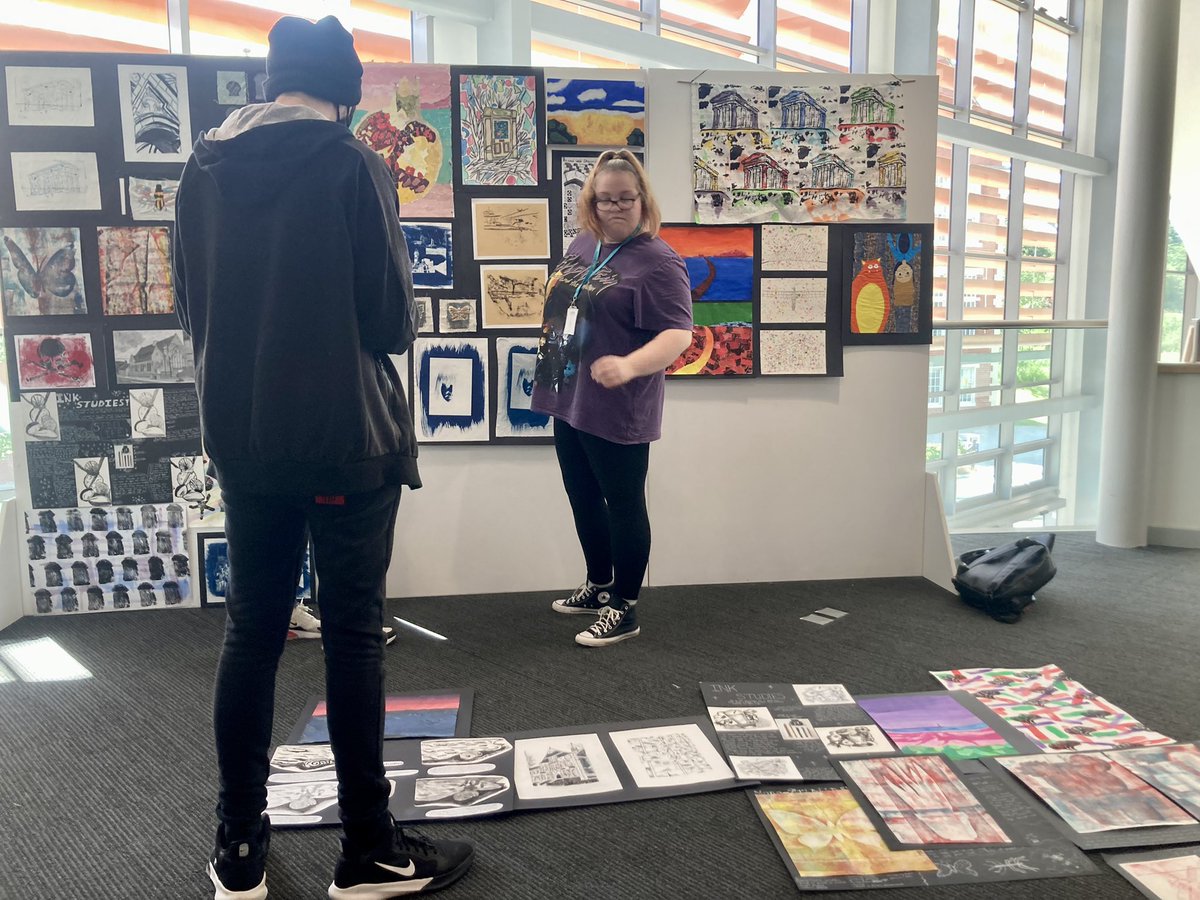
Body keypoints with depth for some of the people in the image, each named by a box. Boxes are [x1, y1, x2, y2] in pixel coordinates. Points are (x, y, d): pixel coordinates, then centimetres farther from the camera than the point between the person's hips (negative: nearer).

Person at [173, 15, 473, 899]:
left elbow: (193, 307, 12)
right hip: (345, 436, -5)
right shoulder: (353, 165, -9)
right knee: (354, 633, 3)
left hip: (241, 437, 5)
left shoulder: (203, 169, 7)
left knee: (250, 627, 13)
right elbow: (392, 320, -9)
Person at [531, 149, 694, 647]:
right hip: (568, 401, 9)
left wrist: (629, 365, -39)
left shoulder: (657, 261, -15)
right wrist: (548, 370, 21)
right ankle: (599, 586, 37)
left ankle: (624, 610, 17)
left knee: (623, 506, 4)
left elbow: (678, 332, -23)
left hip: (615, 411, -8)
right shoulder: (582, 243, 10)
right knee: (583, 500, 19)